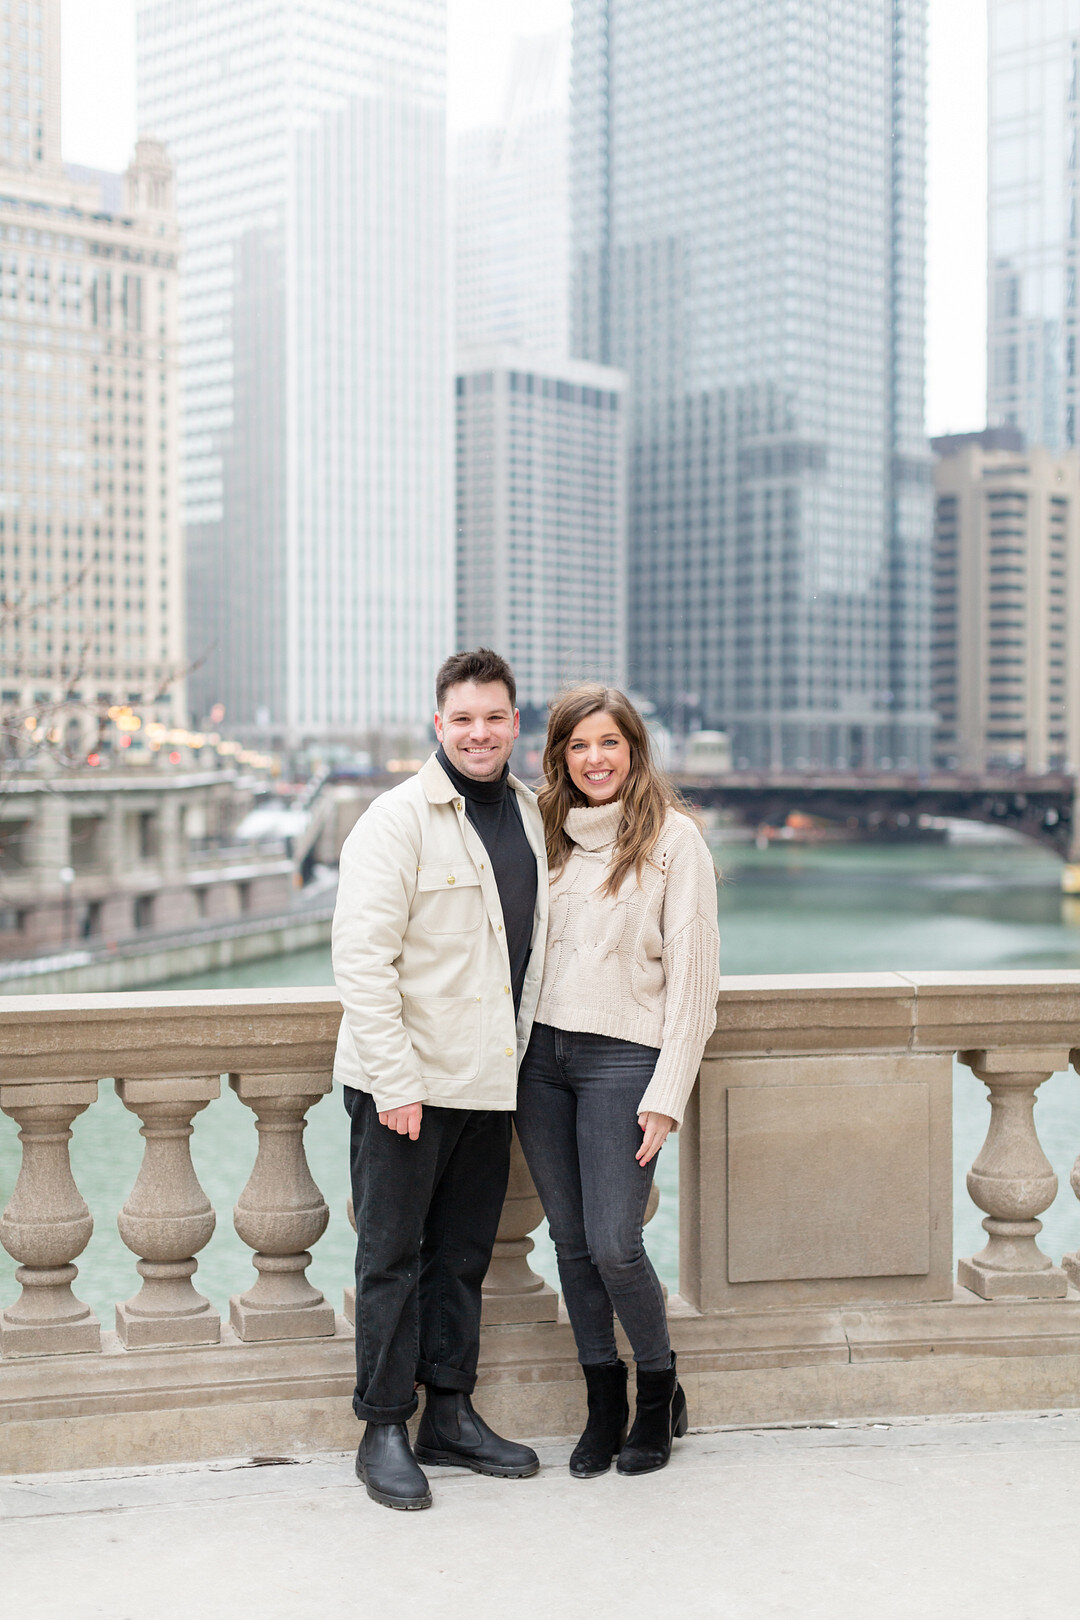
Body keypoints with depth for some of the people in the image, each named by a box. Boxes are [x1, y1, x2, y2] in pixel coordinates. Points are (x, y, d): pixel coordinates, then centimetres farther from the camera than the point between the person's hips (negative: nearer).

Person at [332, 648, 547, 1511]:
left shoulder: (530, 814, 10)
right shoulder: (399, 819, -11)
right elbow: (362, 957, -16)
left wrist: (519, 1054, 14)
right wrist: (395, 1079, -19)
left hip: (491, 1080, 6)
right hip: (406, 1081, -6)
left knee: (463, 1254, 14)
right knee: (393, 1257, 3)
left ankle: (451, 1415, 26)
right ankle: (384, 1431, 13)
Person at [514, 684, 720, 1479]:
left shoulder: (673, 837, -3)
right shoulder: (550, 836, 12)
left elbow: (694, 970, -6)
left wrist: (667, 1093, -11)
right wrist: (519, 1048, 6)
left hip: (622, 1056, -5)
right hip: (540, 1055, 5)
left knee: (614, 1245, -7)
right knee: (572, 1242, 8)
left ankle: (661, 1392, 18)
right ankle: (604, 1403, 23)